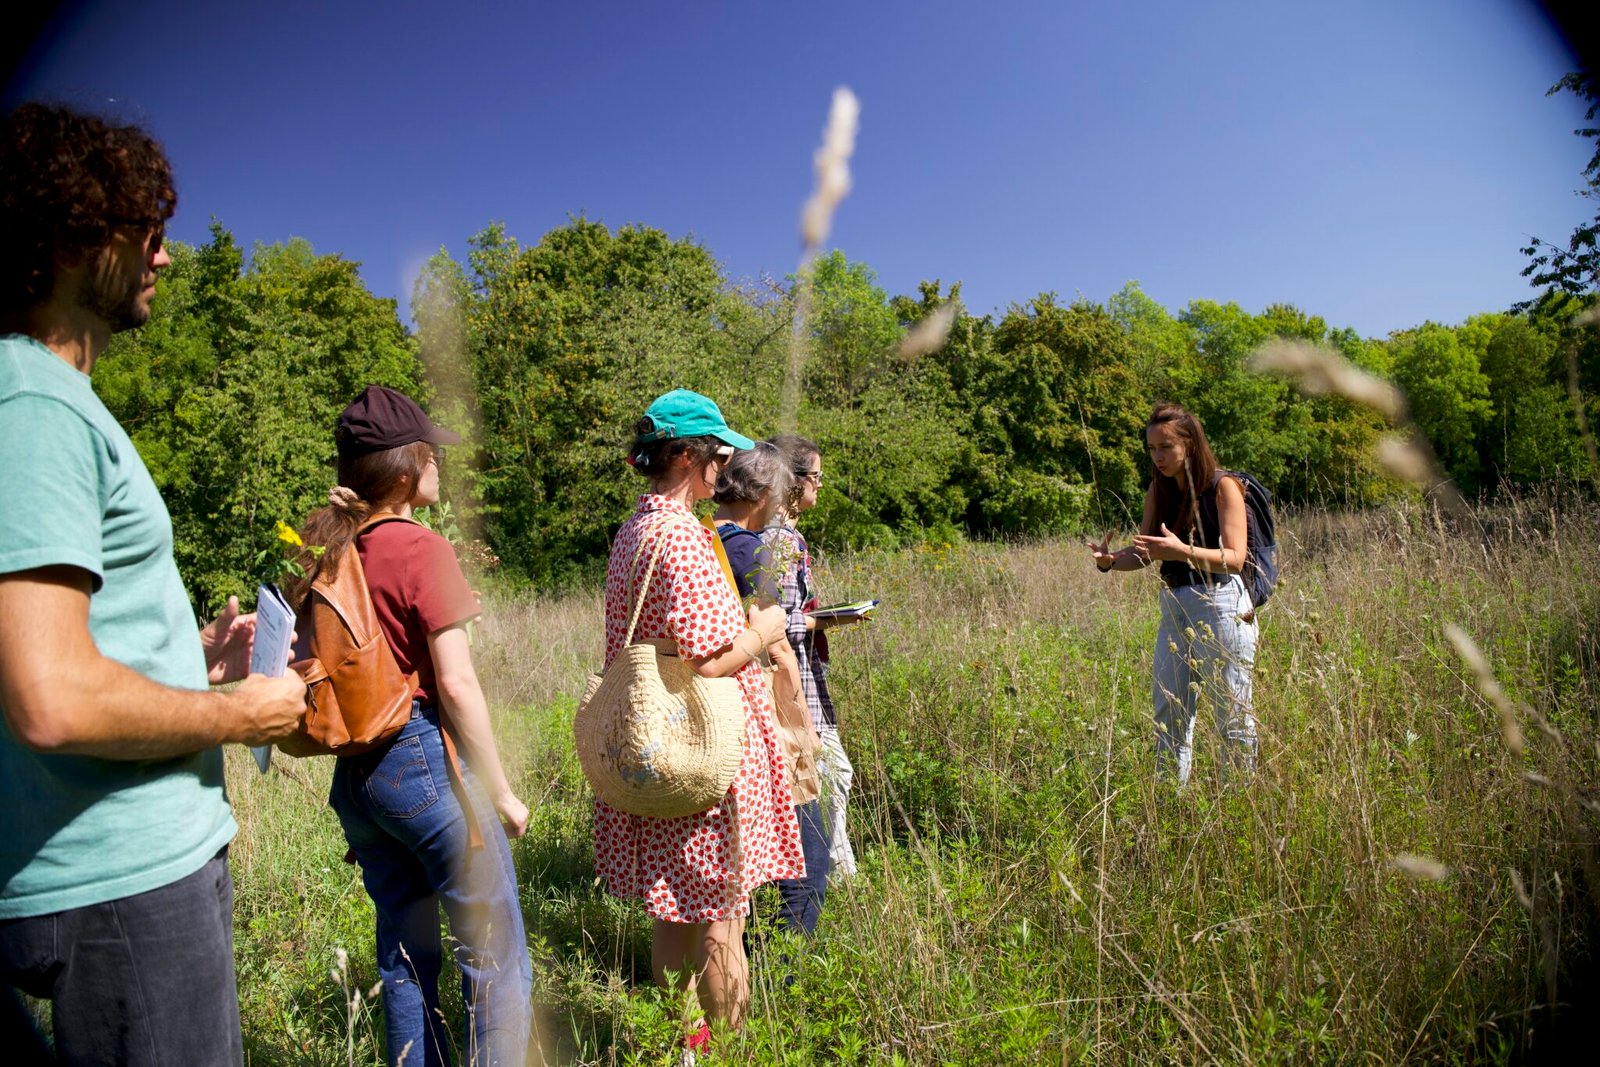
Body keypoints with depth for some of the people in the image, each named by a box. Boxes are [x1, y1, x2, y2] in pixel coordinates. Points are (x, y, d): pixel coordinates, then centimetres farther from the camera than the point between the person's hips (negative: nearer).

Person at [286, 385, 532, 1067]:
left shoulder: (330, 551, 6)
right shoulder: (423, 549, -14)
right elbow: (456, 685, -17)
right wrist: (501, 791, -9)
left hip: (356, 773, 8)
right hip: (427, 761, -8)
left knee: (404, 955, 21)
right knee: (496, 959, 5)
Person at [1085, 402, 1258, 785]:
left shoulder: (1223, 486, -8)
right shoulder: (1159, 490, 9)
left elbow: (1235, 558, -16)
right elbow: (1144, 552, 7)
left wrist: (1183, 552, -32)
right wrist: (1110, 561, -13)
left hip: (1221, 606, -6)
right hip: (1173, 608, 6)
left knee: (1233, 714, 5)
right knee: (1169, 715, 10)